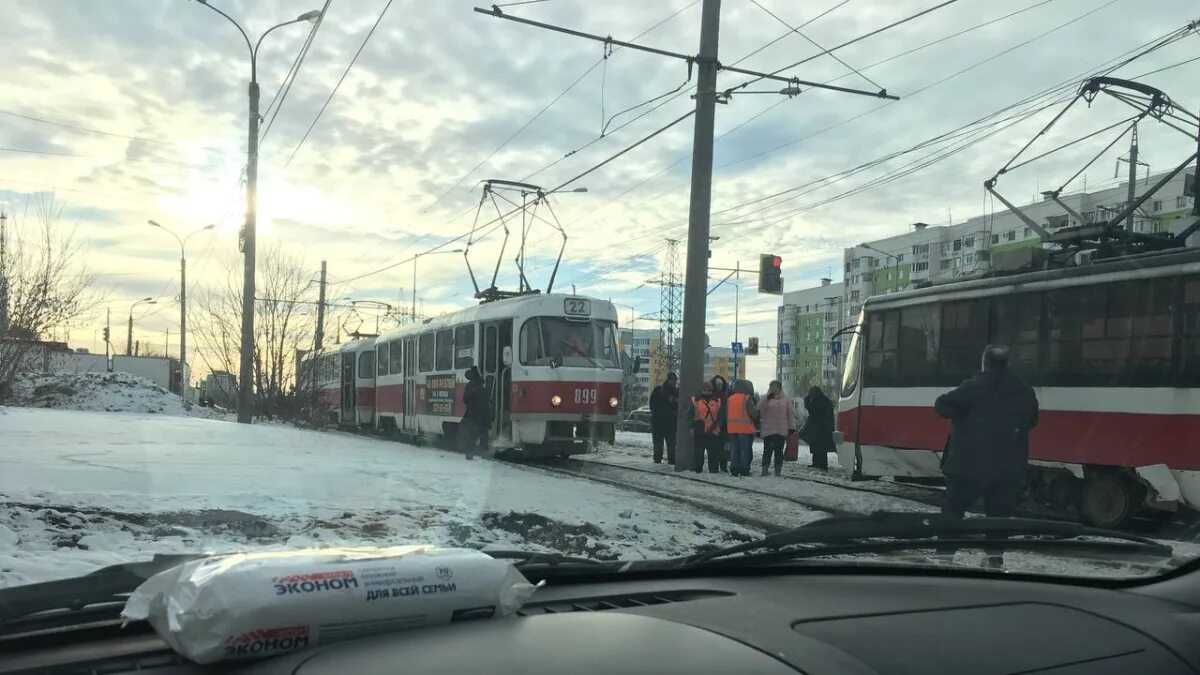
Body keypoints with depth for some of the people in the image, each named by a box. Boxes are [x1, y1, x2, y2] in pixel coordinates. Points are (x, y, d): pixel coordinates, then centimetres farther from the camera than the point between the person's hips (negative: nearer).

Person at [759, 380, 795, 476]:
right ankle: (764, 470, 4)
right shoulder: (766, 399, 4)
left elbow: (791, 414, 8)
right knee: (767, 450, -1)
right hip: (768, 430, -1)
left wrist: (792, 427, 2)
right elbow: (761, 410, -10)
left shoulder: (786, 399, 7)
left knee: (779, 451, 5)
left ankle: (778, 470, 9)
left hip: (782, 431, 1)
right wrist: (768, 399, -20)